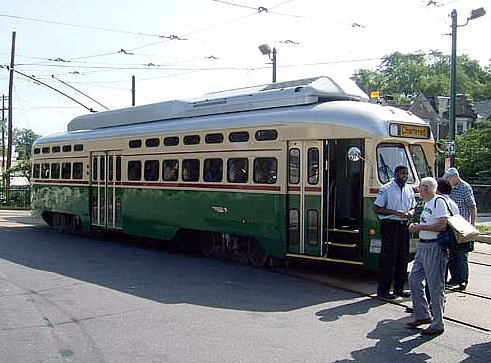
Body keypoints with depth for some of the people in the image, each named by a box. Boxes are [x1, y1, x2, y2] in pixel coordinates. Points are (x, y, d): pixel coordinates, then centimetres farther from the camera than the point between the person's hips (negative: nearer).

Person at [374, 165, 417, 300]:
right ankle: (383, 290, 3)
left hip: (404, 225, 7)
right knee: (388, 258, -5)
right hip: (390, 225, -7)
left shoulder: (409, 190, 13)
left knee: (403, 258, 10)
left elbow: (413, 207, 22)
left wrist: (410, 213, -2)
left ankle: (399, 288, 21)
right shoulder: (386, 189, -6)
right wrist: (395, 212, -17)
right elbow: (377, 208, -9)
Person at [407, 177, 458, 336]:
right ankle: (422, 315, 24)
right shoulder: (427, 203, 16)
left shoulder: (439, 202, -14)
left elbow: (443, 225, -22)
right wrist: (417, 226, 7)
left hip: (434, 248, -10)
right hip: (423, 246, 10)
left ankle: (437, 324, 5)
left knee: (435, 286, -3)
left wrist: (420, 227, -17)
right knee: (414, 280, 13)